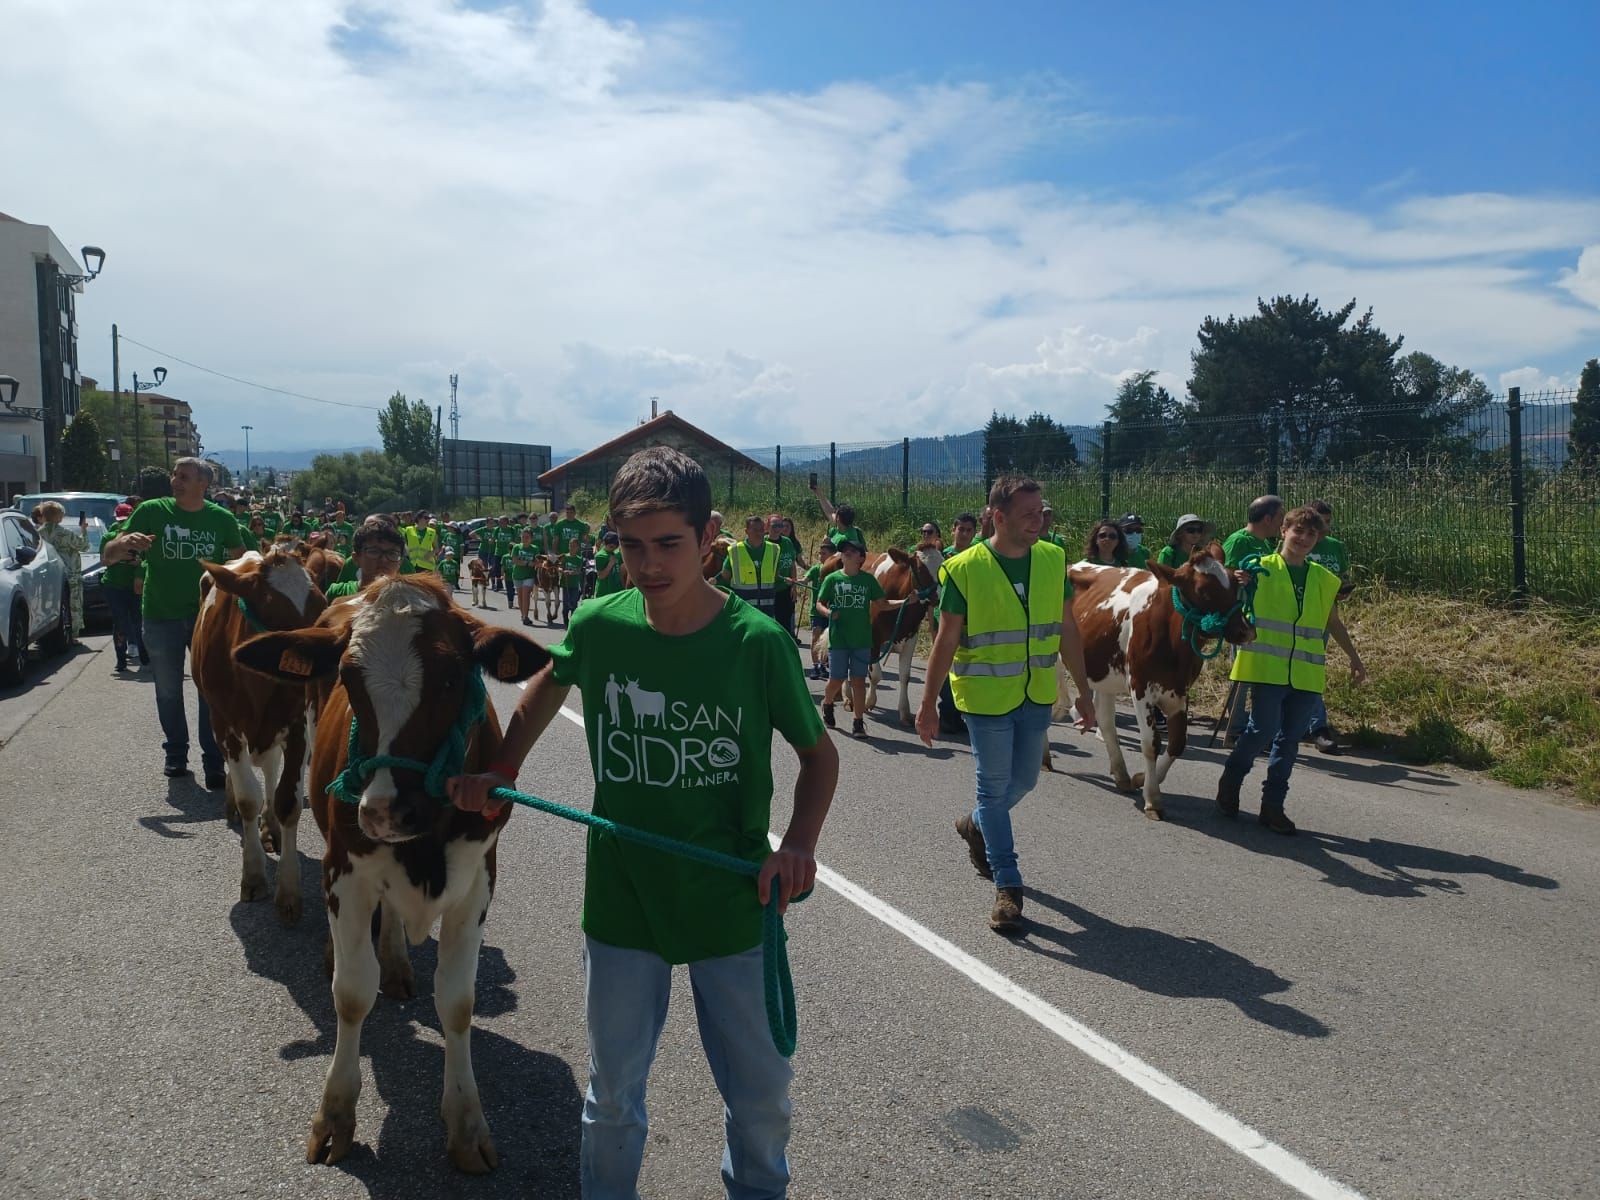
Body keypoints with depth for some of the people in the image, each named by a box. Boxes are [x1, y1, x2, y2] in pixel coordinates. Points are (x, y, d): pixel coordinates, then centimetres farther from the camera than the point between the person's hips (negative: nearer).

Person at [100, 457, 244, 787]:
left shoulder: (222, 519, -3)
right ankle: (176, 755, 30)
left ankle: (214, 763, 2)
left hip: (208, 615, -1)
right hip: (161, 616, 1)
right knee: (168, 690, 13)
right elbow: (107, 557, -5)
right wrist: (124, 542, -26)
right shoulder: (151, 512, -5)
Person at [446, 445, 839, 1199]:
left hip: (731, 903, -1)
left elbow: (819, 753, -4)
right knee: (612, 1092, 17)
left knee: (760, 1092, 14)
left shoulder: (757, 641, -16)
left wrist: (799, 841, -20)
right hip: (622, 902, 2)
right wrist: (500, 774, 11)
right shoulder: (599, 626, -9)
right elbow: (549, 684, 15)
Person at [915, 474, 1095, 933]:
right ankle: (1007, 887, 14)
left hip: (1037, 696, 5)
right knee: (995, 787, 3)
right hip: (986, 697, -5)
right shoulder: (963, 569, -13)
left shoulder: (1054, 560, -1)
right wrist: (928, 705, -8)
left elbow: (1068, 630, 7)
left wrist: (1084, 690, 8)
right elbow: (946, 641, -9)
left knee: (1024, 780, 16)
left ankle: (977, 826, 46)